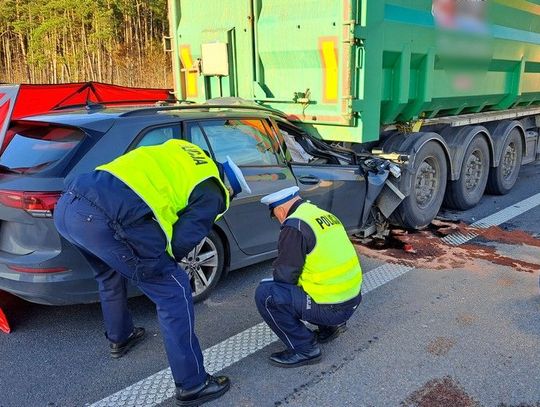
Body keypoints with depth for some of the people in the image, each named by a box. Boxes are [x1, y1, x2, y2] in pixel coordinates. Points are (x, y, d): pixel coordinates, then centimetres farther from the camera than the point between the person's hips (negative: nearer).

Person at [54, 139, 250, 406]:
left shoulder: (180, 152, 29)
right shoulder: (212, 193, 10)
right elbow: (181, 242, 3)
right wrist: (159, 261, 24)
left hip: (67, 204, 8)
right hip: (109, 218, -8)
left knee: (110, 273, 35)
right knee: (174, 292, 7)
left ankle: (119, 338, 55)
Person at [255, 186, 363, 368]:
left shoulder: (294, 226, -17)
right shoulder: (326, 216, 10)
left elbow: (284, 275, -12)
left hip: (331, 308, -9)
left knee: (265, 294, -11)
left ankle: (304, 349, -1)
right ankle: (331, 326, 20)